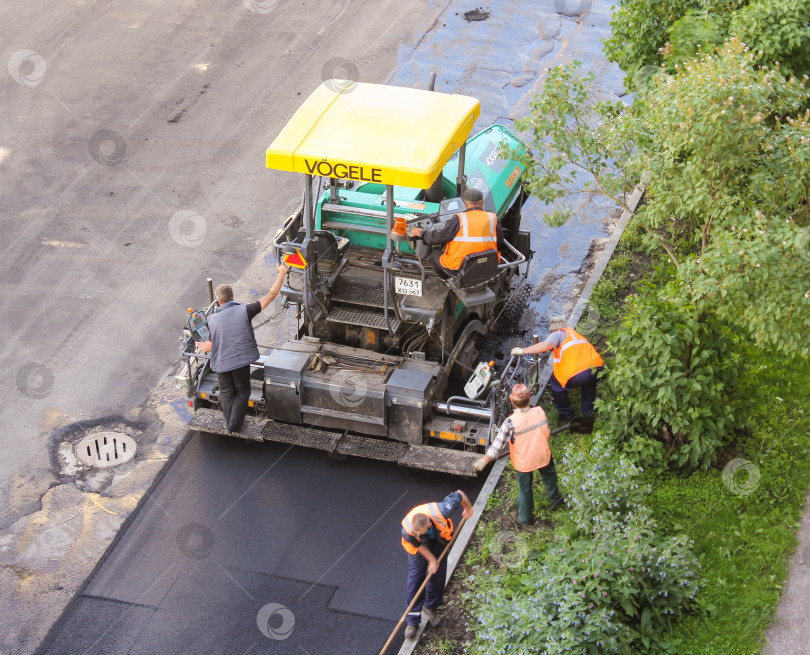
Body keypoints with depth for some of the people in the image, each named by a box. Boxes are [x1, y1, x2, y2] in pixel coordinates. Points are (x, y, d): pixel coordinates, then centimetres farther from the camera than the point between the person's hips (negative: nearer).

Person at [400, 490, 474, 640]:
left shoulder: (440, 512, -44)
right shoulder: (407, 529, -41)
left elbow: (459, 495, -25)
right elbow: (418, 545, -18)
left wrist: (468, 508, -5)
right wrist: (432, 560, -8)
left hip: (439, 539, 1)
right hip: (419, 545, -1)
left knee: (438, 575, 6)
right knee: (415, 577, -4)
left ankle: (431, 608, 31)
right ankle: (412, 621, 4)